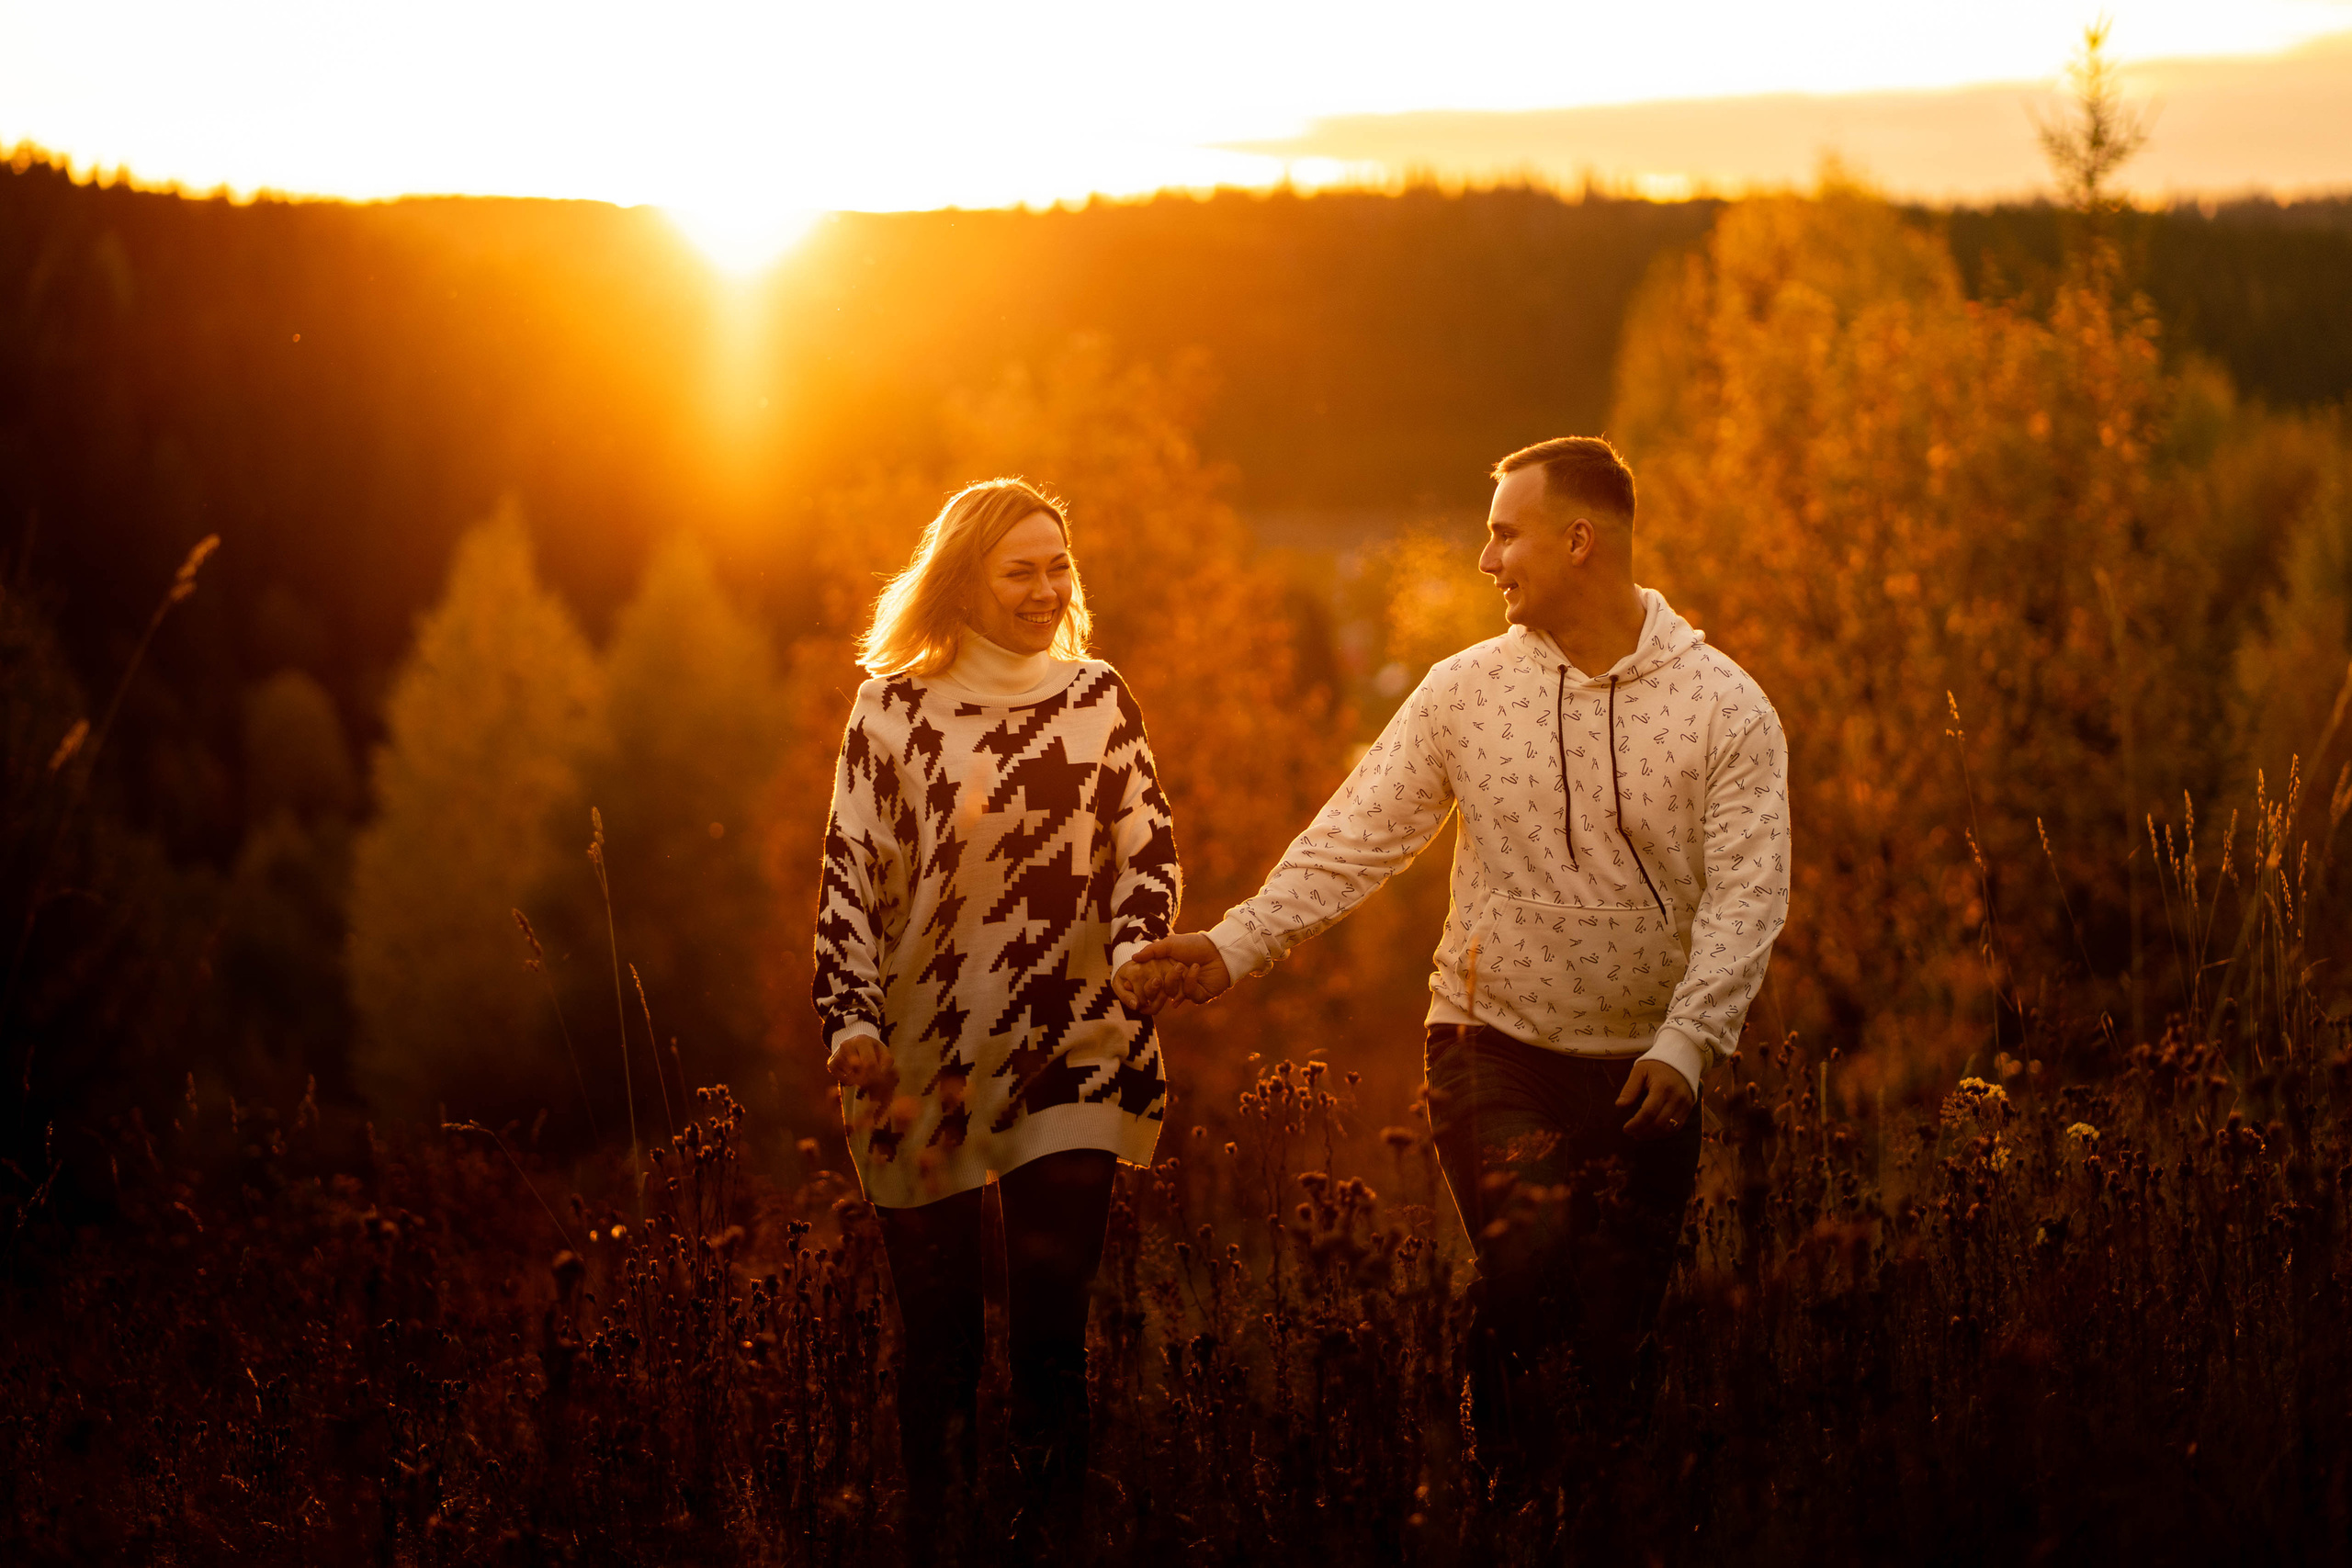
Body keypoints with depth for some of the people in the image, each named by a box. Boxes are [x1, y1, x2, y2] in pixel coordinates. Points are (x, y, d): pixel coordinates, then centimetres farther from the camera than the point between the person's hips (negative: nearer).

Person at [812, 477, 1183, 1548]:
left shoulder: (1097, 697, 5)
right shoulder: (894, 709, -1)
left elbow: (1150, 848, 7)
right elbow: (851, 879, 0)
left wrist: (1136, 947, -12)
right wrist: (853, 1024, -10)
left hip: (1069, 1050, 1)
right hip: (922, 1058, -1)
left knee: (1051, 1317, -6)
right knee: (935, 1324, 5)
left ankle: (1052, 1527, 2)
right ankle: (931, 1528, 18)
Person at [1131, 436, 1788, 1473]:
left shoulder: (1726, 708, -4)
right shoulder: (1464, 692, 1)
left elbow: (1747, 895, -11)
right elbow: (1354, 842, 1)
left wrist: (1685, 1041, -24)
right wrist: (1237, 944, -11)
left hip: (1647, 1072, 0)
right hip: (1492, 1048, 0)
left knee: (1616, 1329, 3)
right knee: (1530, 1255, -22)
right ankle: (1509, 1475, -2)